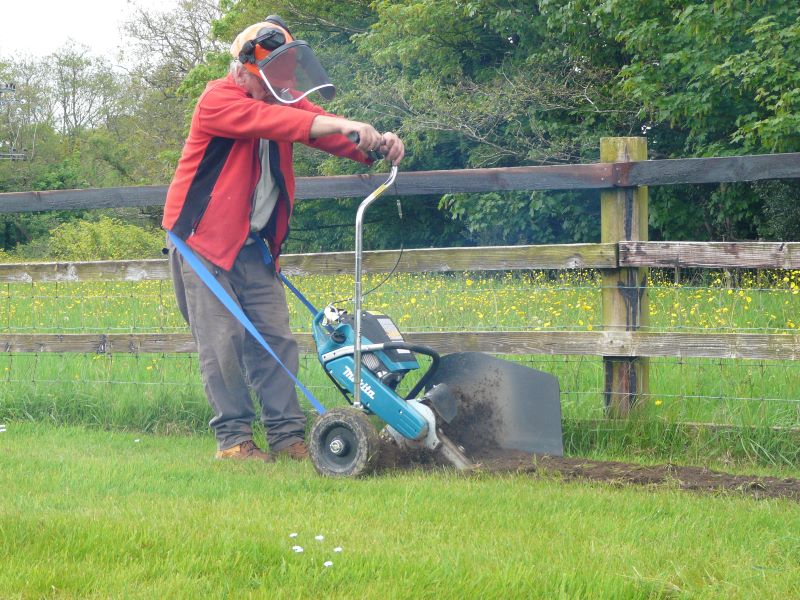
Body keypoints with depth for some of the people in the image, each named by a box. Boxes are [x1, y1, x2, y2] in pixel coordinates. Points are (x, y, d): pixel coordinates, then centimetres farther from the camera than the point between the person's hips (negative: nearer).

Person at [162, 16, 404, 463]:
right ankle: (234, 438, -2)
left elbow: (321, 129, -7)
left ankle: (288, 435, 3)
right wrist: (344, 125, -44)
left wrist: (374, 144, -29)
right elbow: (268, 121, -34)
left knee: (275, 338, 1)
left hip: (253, 245, 7)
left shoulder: (284, 102, 7)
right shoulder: (219, 101, -16)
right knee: (223, 341, -8)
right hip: (203, 237, -7)